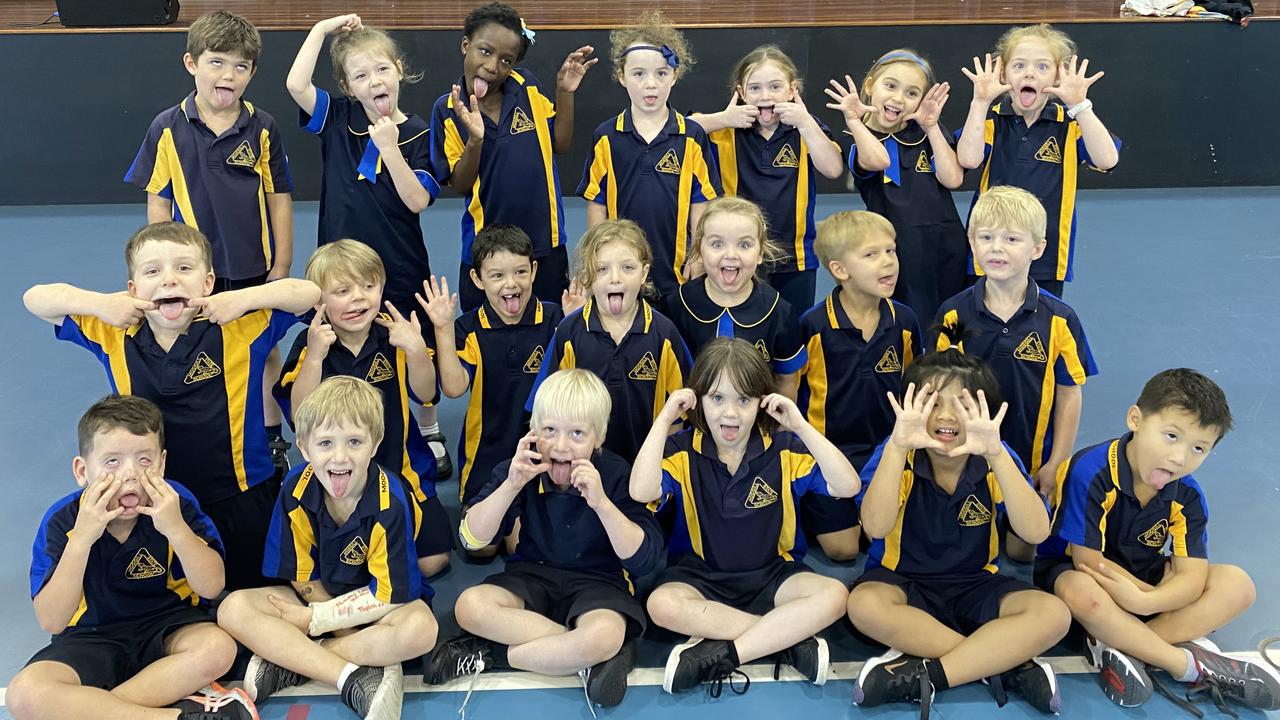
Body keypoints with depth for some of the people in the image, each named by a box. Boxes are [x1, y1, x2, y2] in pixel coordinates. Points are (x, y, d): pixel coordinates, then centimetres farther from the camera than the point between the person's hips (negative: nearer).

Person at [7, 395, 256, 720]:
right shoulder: (61, 521, -13)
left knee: (218, 647, -31)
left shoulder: (176, 503, -12)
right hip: (93, 638, 0)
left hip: (168, 626, 0)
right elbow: (52, 622, -19)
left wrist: (176, 528, -29)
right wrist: (82, 538, -29)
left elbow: (212, 587, -15)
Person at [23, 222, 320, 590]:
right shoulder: (114, 336, -6)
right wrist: (99, 303, -19)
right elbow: (35, 298, -3)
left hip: (242, 500, -2)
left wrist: (243, 298, -27)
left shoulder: (240, 328, -14)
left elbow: (308, 293, -17)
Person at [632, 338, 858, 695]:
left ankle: (720, 655, -26)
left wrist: (801, 426, -19)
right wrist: (664, 419, -20)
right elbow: (642, 491, -26)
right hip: (699, 574, -1)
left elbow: (847, 486, -15)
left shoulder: (784, 449, -4)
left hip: (772, 573, 1)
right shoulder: (683, 450, -6)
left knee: (833, 595, -26)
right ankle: (791, 638, -26)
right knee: (662, 604, -33)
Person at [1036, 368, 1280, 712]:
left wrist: (1145, 602, -36)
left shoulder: (1188, 495, -8)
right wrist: (1164, 596, -20)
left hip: (1142, 577, 6)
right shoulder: (1090, 472, -27)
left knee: (1237, 585, -13)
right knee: (1081, 592, -42)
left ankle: (1120, 643, -26)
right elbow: (1087, 560, -25)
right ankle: (1191, 665, -24)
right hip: (1071, 570, -6)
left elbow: (1191, 574, -14)